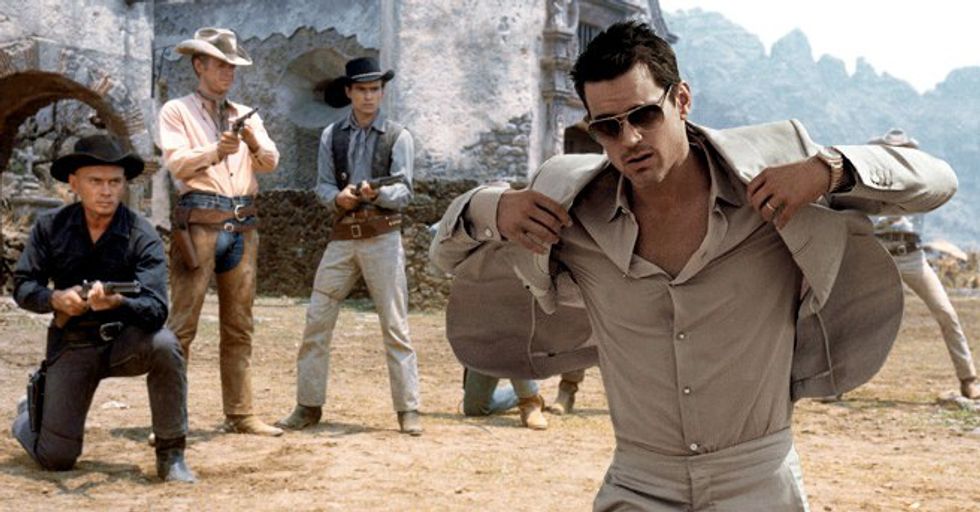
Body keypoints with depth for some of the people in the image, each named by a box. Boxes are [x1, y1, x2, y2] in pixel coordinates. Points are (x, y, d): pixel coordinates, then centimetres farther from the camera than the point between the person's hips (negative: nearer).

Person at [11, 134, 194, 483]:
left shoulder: (142, 237, -14)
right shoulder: (50, 228, -6)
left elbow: (156, 309, -24)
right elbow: (22, 286, -3)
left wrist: (116, 302, -45)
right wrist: (55, 299, -25)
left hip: (125, 339, -1)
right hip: (71, 345, 1)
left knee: (164, 345, -36)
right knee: (56, 460, -5)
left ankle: (170, 456, -17)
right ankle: (30, 414, 34)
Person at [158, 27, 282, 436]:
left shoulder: (247, 116, 19)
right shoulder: (176, 112, 6)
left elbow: (271, 162, 6)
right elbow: (177, 162, -8)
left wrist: (255, 145, -14)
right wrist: (215, 150, -23)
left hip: (242, 224, 5)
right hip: (199, 222, -5)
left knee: (239, 326, 8)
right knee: (183, 323, -8)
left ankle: (239, 414, 13)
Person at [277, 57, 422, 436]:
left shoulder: (398, 137, 3)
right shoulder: (332, 135, 12)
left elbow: (404, 191, -4)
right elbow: (323, 185, 8)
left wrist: (377, 193, -25)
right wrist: (338, 198, -14)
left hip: (383, 236, -3)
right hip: (342, 235, 3)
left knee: (395, 326, -3)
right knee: (317, 320, 1)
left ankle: (408, 410, 2)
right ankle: (308, 406, 11)